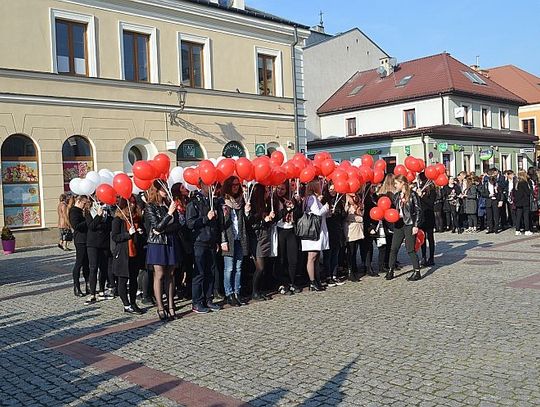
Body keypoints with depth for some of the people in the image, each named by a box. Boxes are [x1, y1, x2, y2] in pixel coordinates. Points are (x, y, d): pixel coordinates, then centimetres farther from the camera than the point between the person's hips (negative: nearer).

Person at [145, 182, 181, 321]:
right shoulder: (150, 206, -4)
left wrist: (162, 230, -10)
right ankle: (160, 308, 0)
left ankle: (171, 306, 9)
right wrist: (169, 213, -20)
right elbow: (157, 226, -12)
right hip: (157, 244, -4)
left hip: (171, 243, 4)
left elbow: (177, 225, 3)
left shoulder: (170, 204, 8)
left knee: (170, 275, 5)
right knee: (159, 275, -3)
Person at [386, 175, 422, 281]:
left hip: (409, 224, -6)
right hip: (399, 224, 6)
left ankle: (417, 272, 10)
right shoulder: (396, 195, 11)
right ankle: (390, 271, 14)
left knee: (410, 249, -2)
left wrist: (416, 225, -12)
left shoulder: (412, 194, -8)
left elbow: (418, 210, -8)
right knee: (394, 248, 5)